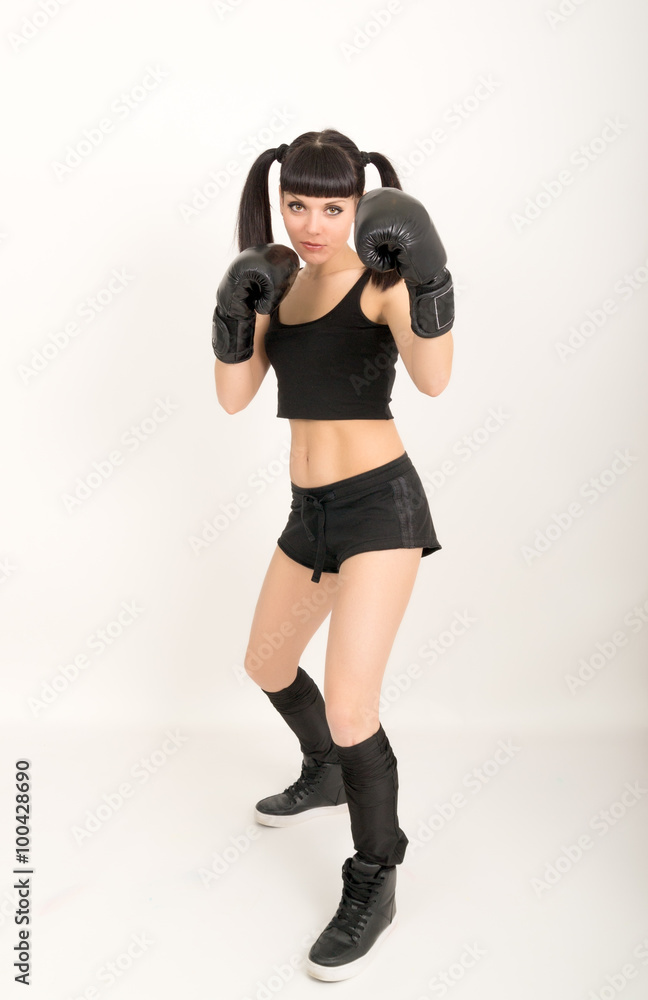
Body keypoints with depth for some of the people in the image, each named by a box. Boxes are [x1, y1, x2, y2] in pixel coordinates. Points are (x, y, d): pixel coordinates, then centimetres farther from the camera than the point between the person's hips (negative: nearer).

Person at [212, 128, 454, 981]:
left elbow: (434, 379, -28)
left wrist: (427, 282, -43)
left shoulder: (379, 279, -10)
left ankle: (373, 888, 14)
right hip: (311, 510, 8)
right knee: (266, 666, 23)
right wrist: (235, 314, -13)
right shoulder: (278, 281, 9)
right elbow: (234, 397, 2)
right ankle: (325, 778, 52)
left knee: (350, 710, -11)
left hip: (379, 503, -8)